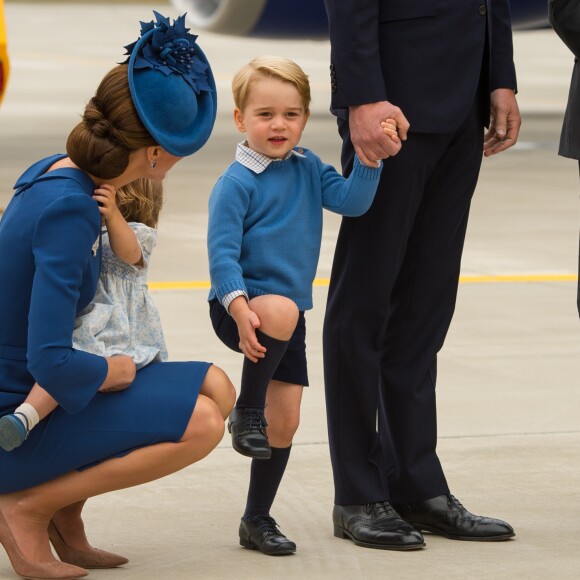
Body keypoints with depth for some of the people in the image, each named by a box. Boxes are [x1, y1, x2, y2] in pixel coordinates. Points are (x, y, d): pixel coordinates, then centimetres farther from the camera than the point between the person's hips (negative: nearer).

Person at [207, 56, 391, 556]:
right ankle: (246, 410, -19)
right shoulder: (236, 184, -11)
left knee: (285, 419, 5)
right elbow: (222, 253, -17)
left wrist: (369, 160, -19)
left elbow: (350, 200, -5)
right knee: (281, 310, -40)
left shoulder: (308, 170, 7)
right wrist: (240, 307, -29)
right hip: (240, 307, -6)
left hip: (289, 316, 6)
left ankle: (257, 519, 20)